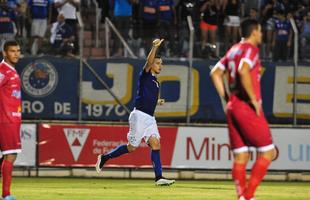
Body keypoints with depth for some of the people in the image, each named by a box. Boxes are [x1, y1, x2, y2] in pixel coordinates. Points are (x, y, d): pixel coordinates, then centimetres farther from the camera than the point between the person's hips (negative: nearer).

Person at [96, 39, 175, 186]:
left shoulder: (156, 82, 20)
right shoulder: (145, 76, -2)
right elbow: (149, 61, -21)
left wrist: (157, 101, 14)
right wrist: (155, 47, -34)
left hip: (150, 118, 7)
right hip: (139, 115, -7)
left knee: (155, 143, -10)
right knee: (132, 147, -5)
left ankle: (159, 177, -16)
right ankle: (104, 158, 13)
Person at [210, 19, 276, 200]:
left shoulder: (234, 50, 17)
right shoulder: (251, 49, -8)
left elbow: (215, 73, 19)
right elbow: (243, 71, -25)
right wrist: (254, 99, -19)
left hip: (233, 107, 8)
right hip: (248, 108, -8)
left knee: (240, 156, 7)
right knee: (268, 152, -2)